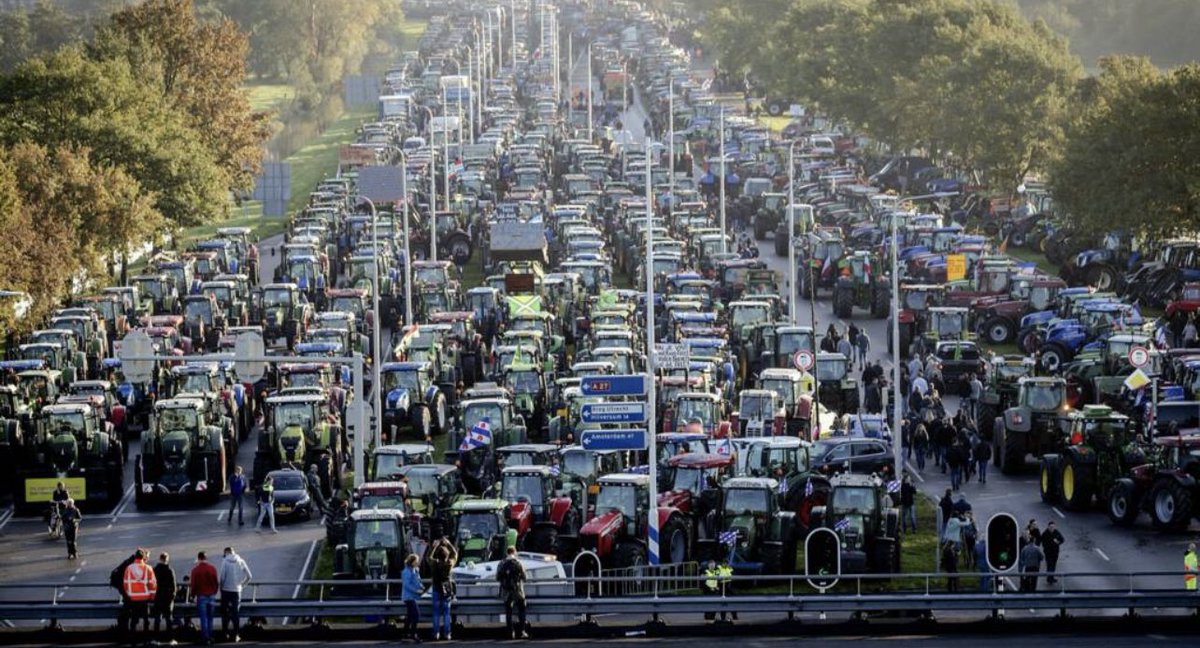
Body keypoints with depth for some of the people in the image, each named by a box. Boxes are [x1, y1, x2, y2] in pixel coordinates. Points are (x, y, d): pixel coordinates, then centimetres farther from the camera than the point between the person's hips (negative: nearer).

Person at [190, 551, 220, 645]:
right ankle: (210, 636, 14)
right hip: (211, 595, 3)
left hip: (201, 595, -3)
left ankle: (205, 637, -4)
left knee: (203, 617, -1)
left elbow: (194, 584, -7)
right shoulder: (212, 568, 1)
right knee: (210, 617, 13)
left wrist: (193, 594, 7)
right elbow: (216, 582, 5)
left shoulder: (195, 569, -8)